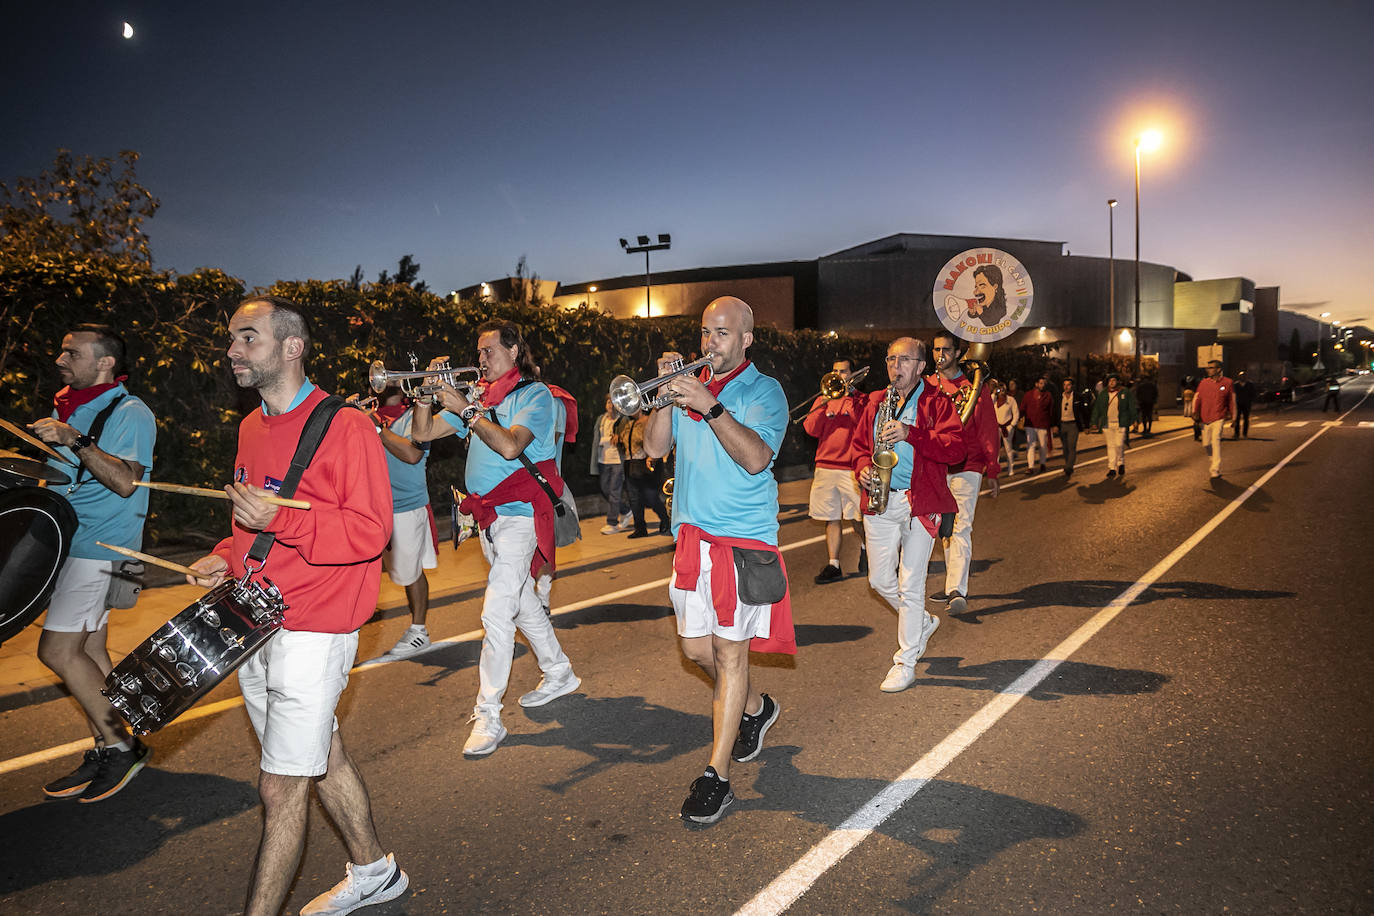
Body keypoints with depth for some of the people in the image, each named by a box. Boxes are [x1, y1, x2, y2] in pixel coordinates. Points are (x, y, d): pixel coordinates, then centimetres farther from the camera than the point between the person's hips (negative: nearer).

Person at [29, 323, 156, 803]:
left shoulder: (131, 413, -10)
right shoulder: (65, 409, 16)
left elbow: (125, 481, -23)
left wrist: (74, 440, -27)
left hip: (101, 546, -9)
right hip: (67, 542, 9)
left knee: (57, 650, -12)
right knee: (88, 649, 10)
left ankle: (121, 744, 0)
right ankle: (104, 751, 18)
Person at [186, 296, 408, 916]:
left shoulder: (345, 427, -14)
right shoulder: (252, 427, 13)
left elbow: (370, 531, -18)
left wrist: (278, 519, -27)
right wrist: (226, 557, 6)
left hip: (312, 631, -9)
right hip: (253, 626, 9)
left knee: (281, 791, -1)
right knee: (322, 758, 20)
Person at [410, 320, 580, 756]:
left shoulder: (534, 394, -7)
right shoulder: (478, 397, 13)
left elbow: (510, 446, -24)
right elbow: (423, 433, 12)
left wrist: (465, 410, -21)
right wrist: (427, 395, -4)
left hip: (519, 514, -8)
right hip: (489, 517, 8)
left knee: (497, 613, -12)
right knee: (522, 601, 18)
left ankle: (488, 716, -7)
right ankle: (559, 674, 36)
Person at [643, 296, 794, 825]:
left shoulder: (763, 391, -3)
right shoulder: (691, 387, 12)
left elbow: (756, 458, -19)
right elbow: (654, 447, 4)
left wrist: (710, 406, -25)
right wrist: (667, 396, -9)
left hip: (743, 539, -6)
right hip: (692, 536, 6)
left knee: (729, 651, -4)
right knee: (696, 647, 11)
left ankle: (717, 777, 5)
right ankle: (755, 707, 40)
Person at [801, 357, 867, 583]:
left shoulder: (860, 400, 5)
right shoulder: (822, 400, 14)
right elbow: (811, 430, 1)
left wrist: (847, 397, -14)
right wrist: (824, 405, -10)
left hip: (851, 469, -3)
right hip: (825, 467, 3)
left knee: (856, 517, -1)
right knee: (831, 518, 5)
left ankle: (864, 547, 28)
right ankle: (833, 565, 11)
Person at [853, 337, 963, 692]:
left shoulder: (936, 403, -2)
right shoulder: (876, 402, 15)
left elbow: (955, 449, -13)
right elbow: (859, 443, 21)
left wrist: (911, 434, -24)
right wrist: (863, 466, -1)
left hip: (919, 503, -5)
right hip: (880, 502, 5)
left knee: (910, 585, -3)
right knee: (880, 580, 9)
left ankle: (906, 662, 11)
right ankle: (924, 622, 37)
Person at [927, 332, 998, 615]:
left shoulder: (974, 387, 2)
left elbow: (988, 429, 3)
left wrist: (992, 470, 0)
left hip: (967, 467, -3)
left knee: (961, 527, -13)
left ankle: (957, 591, -19)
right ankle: (953, 584, 22)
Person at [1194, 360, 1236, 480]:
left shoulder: (1227, 383, 0)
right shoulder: (1203, 383, 7)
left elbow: (1232, 401, 9)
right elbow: (1197, 398, 9)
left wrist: (1233, 416, 13)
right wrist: (1195, 412, -5)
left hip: (1219, 418, -4)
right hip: (1205, 419, 4)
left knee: (1216, 440, -17)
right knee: (1206, 444, 10)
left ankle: (1216, 470, -15)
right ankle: (1214, 459, 39)